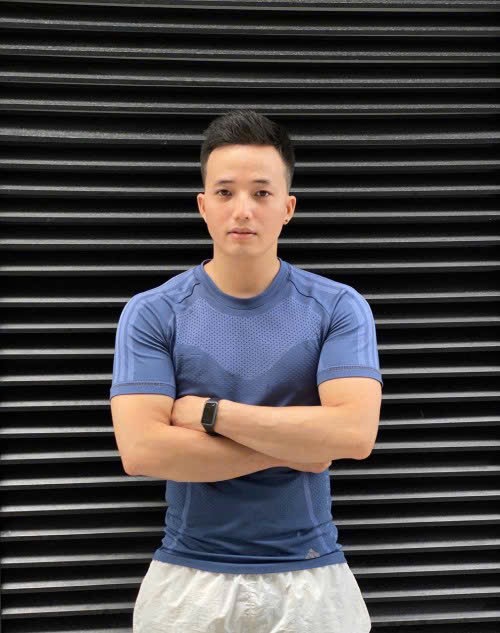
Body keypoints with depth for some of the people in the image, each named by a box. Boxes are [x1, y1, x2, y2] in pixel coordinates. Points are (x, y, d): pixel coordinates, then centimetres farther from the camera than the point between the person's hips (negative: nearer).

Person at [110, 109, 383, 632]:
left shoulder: (339, 308, -5)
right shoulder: (151, 314, -6)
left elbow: (355, 432, -18)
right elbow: (141, 450, -16)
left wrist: (211, 411, -16)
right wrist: (289, 445, -14)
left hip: (311, 578, 0)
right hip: (189, 579, 0)